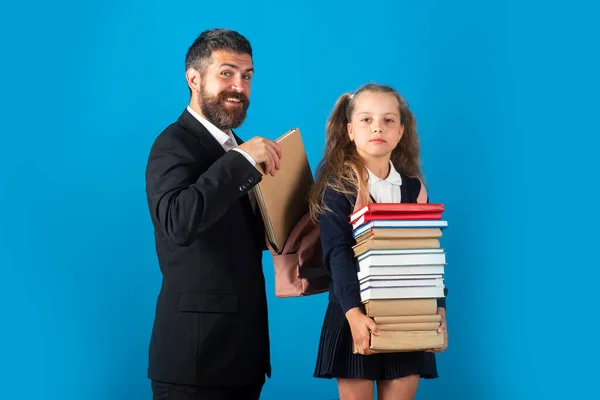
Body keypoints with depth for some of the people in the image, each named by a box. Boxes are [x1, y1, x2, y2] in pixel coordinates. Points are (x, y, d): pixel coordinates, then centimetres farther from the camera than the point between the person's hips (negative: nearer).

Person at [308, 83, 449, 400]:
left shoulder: (413, 187, 7)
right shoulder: (337, 183, -5)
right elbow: (337, 253, -14)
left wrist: (438, 308, -4)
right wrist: (353, 311, -26)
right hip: (355, 314, -3)